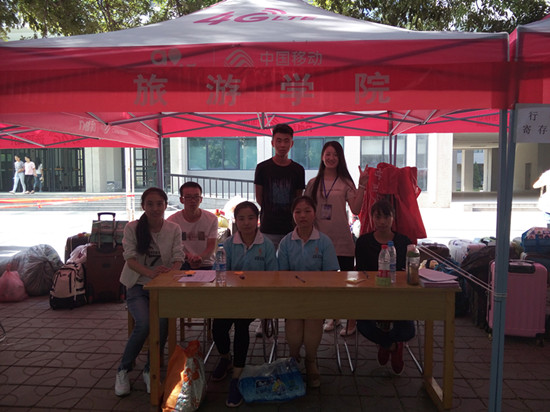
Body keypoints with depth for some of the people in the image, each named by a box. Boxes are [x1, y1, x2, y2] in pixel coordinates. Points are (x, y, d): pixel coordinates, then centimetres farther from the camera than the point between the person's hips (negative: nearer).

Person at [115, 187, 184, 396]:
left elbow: (178, 259, -2)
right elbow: (130, 259, -11)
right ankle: (123, 370, 1)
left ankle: (150, 370, 0)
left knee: (162, 321, -27)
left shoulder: (174, 229, 2)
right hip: (138, 286, -1)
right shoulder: (132, 228, -2)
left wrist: (169, 271, -26)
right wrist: (150, 272, -30)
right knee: (144, 323, -27)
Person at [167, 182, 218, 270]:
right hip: (183, 264, -1)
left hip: (206, 264, 2)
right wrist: (188, 256, -24)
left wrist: (200, 257, -27)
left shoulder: (211, 219, 0)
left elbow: (211, 246, -5)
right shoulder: (172, 220, -2)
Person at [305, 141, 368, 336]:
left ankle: (351, 321, 15)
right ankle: (331, 316, 31)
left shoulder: (345, 182, 1)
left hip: (342, 239, -3)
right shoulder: (313, 183, 7)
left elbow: (356, 209, -9)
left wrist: (362, 185, -15)